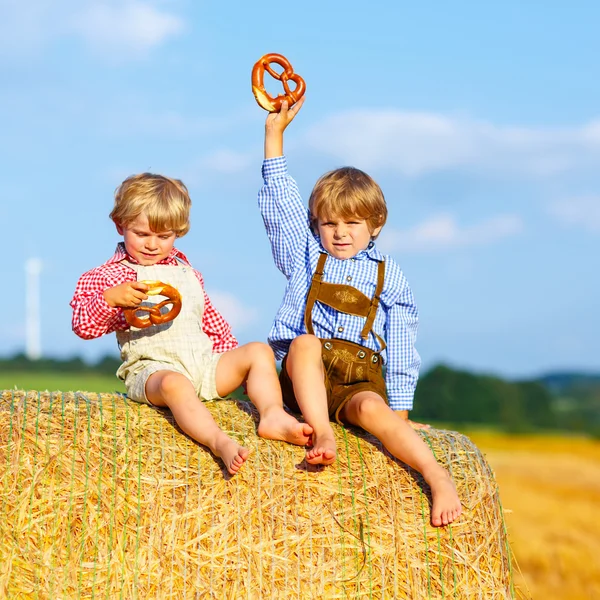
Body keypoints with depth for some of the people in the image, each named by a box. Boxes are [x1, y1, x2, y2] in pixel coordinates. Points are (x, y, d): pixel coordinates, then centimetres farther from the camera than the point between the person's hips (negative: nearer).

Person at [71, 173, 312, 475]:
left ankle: (272, 416, -30)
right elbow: (83, 325, -4)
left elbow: (210, 319, 31)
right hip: (153, 368, -6)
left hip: (204, 364, 7)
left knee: (259, 351, -9)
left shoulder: (186, 272, 25)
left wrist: (231, 355, 17)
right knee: (173, 383, -41)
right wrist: (111, 298, -23)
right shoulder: (108, 276, 7)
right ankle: (219, 442, -61)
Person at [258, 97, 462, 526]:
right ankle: (323, 436, -47)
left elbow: (400, 347, 12)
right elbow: (281, 199, 11)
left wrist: (398, 408, 3)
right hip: (306, 376, 1)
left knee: (371, 408, -34)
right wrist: (276, 131, 5)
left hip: (361, 377, 0)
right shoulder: (306, 257, 19)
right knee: (305, 342, -33)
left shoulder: (389, 276, 16)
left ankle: (439, 478, -49)